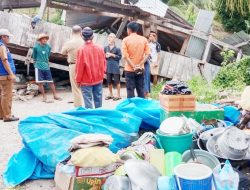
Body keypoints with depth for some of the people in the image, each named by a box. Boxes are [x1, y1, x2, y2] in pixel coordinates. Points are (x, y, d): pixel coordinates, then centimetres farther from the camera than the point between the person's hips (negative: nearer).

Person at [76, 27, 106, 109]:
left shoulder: (82, 50, -16)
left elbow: (79, 66, -12)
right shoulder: (100, 49, -3)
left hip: (86, 81, -4)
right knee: (98, 100, 14)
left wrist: (78, 80, -1)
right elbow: (103, 63, 5)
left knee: (88, 101, 2)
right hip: (99, 80, 4)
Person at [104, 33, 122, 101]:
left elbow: (120, 57, -5)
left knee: (117, 81, -1)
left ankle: (118, 95, 9)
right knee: (109, 82, 10)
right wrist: (106, 56, -7)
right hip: (108, 67, 4)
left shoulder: (117, 48, -4)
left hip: (115, 67, -4)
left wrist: (112, 55, -12)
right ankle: (111, 95, 24)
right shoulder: (106, 48, 7)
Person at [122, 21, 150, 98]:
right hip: (140, 69, 3)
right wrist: (139, 65, -10)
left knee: (130, 90, 2)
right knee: (141, 89, 10)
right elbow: (147, 54, -5)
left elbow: (125, 56, -13)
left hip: (129, 69, -3)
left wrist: (133, 67, -13)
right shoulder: (144, 39, 2)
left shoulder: (126, 40, -6)